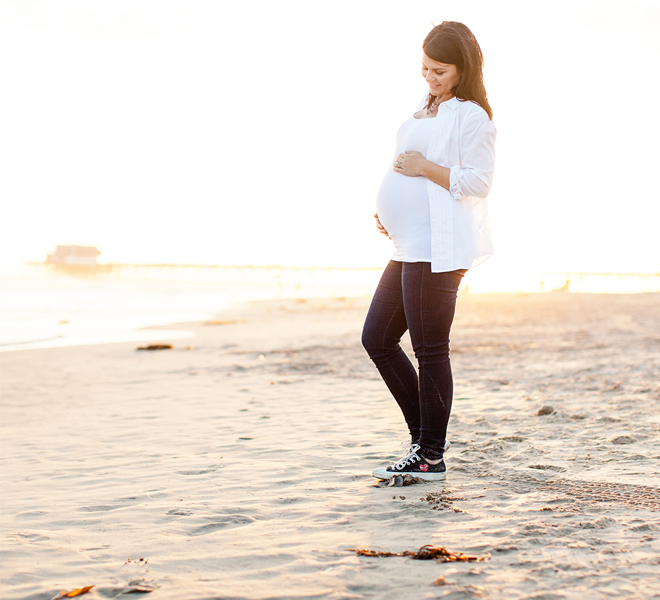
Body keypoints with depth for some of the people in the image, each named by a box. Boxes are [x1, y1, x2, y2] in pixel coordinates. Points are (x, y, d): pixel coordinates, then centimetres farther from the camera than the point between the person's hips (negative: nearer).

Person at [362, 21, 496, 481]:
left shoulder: (472, 116, -8)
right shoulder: (427, 110, 19)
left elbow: (477, 183, -15)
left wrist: (423, 167, -16)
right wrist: (389, 214, 15)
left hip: (439, 251, -10)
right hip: (410, 248, 10)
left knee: (429, 349, -4)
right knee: (377, 339, 12)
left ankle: (430, 457, 8)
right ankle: (424, 434, 22)